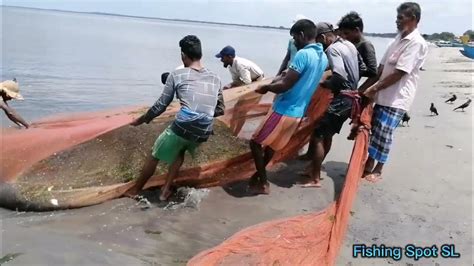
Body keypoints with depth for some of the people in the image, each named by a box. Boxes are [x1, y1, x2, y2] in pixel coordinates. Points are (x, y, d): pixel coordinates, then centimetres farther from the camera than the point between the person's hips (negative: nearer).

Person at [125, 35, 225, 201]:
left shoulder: (177, 75, 2)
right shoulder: (215, 79, 13)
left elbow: (161, 106, 4)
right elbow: (220, 110, 17)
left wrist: (142, 120, 19)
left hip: (182, 128, -4)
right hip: (203, 134, 5)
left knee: (154, 155, 20)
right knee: (180, 151, 34)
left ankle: (135, 190, 36)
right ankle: (166, 190, 31)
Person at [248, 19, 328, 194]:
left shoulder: (303, 54, -20)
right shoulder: (323, 57, 8)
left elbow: (285, 85, -23)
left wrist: (266, 87, -7)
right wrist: (282, 78, 19)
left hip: (284, 111, -9)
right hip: (298, 112, 9)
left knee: (256, 143, 5)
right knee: (271, 144, 23)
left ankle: (263, 183, 11)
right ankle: (259, 175, 37)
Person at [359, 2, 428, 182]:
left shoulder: (417, 43, -13)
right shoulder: (399, 39, 13)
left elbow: (399, 73, -19)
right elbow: (381, 68, 12)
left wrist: (374, 88, -16)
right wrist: (363, 88, 7)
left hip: (397, 99, -8)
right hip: (383, 95, 8)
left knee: (383, 133, -2)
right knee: (374, 130, 11)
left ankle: (378, 170, 12)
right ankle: (368, 164, 25)